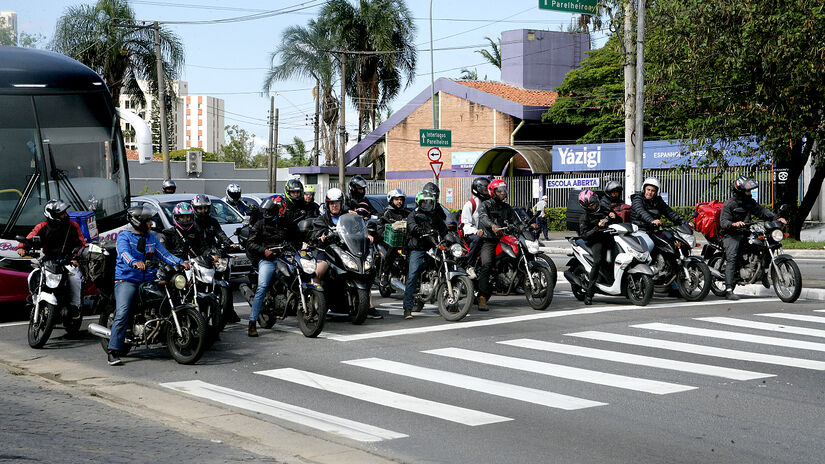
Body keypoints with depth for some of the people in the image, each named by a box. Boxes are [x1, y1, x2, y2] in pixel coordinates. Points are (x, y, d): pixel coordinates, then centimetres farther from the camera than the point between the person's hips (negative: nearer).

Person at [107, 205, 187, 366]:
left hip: (147, 280, 6)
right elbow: (124, 252, -20)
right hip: (127, 279, -6)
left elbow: (164, 254, 14)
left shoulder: (151, 238, 19)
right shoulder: (124, 236, -1)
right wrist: (134, 262, -41)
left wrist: (180, 262, -4)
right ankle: (114, 352, -22)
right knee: (122, 313, -20)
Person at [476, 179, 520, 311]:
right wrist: (493, 225, -39)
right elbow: (483, 217, -17)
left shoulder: (507, 208, 23)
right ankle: (482, 298, -33)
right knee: (486, 264, -25)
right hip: (489, 241, -6)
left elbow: (515, 221, 15)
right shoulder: (485, 205, 4)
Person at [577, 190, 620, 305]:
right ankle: (589, 293, -28)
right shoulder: (584, 218, 0)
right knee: (598, 261, -30)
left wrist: (614, 216, -1)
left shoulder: (604, 209, 14)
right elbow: (584, 236, -10)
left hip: (609, 238, 6)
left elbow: (619, 221, 22)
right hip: (596, 241, -6)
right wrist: (597, 227, -20)